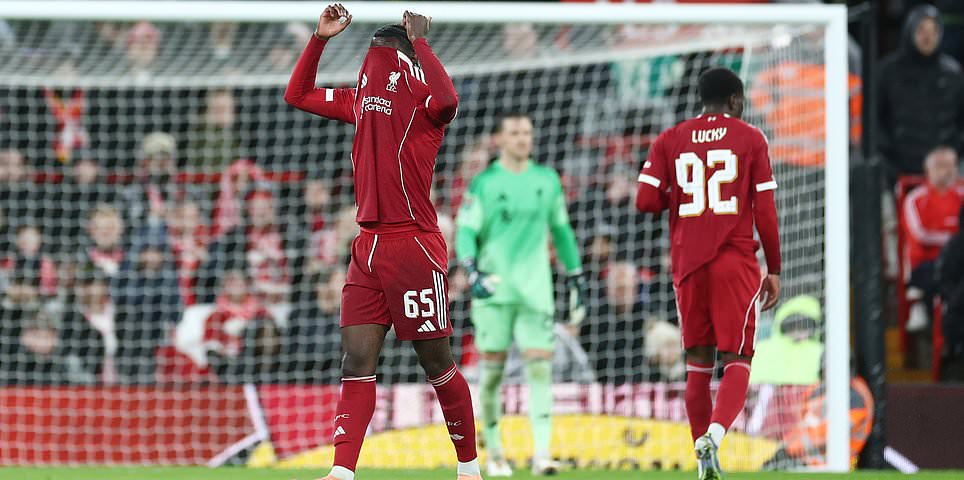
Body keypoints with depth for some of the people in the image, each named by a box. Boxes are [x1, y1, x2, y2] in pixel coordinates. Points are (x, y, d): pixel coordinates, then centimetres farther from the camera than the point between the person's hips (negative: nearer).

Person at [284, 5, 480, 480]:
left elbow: (447, 99, -31)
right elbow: (297, 94, 25)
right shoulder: (359, 99, 15)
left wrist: (419, 40, -22)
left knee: (435, 361, 1)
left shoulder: (423, 102, -6)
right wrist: (320, 38, 15)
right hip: (368, 247, 6)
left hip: (415, 245, -6)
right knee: (357, 359, -2)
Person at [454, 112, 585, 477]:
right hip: (494, 290, -2)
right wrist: (473, 272, -20)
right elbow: (465, 232, -4)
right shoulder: (484, 183, 0)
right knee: (492, 370, 0)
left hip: (535, 290, 2)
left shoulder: (547, 180, 10)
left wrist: (576, 278, 18)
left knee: (540, 366, -9)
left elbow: (561, 230, 19)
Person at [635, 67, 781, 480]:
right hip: (735, 262, -3)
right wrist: (774, 270, 6)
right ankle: (714, 434, -28)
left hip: (687, 262, 3)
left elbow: (646, 201, -1)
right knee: (737, 360, -2)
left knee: (698, 360, 12)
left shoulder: (670, 141, 7)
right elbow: (764, 210, -1)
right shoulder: (750, 139, 2)